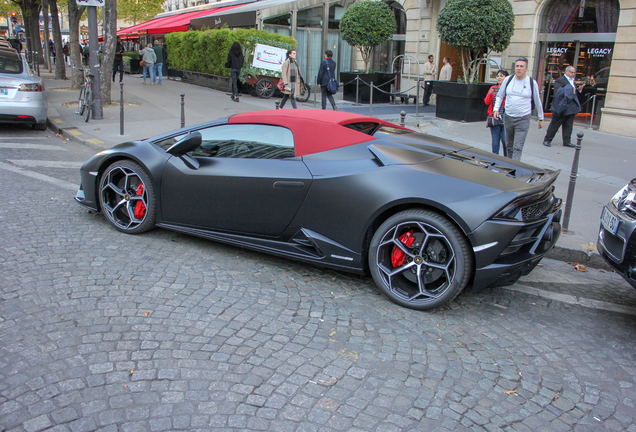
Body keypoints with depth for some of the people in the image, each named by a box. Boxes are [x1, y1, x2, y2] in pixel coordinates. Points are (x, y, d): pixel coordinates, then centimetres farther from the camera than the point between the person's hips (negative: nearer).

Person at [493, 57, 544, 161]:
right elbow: (500, 96, 16)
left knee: (517, 148, -11)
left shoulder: (532, 83, -2)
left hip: (523, 120, -3)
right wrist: (496, 109, 0)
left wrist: (541, 119, 15)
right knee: (509, 146, 12)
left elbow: (537, 102, 8)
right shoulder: (508, 80, 4)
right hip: (508, 117, 4)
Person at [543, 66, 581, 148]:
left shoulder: (573, 82, 20)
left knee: (568, 126, 7)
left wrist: (578, 89, 4)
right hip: (562, 107, -7)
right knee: (555, 124, -1)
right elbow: (557, 92, -20)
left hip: (571, 108, 8)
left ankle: (567, 142, 12)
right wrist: (570, 90, -21)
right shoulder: (560, 80, -7)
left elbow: (575, 93, 23)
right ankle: (547, 140, 7)